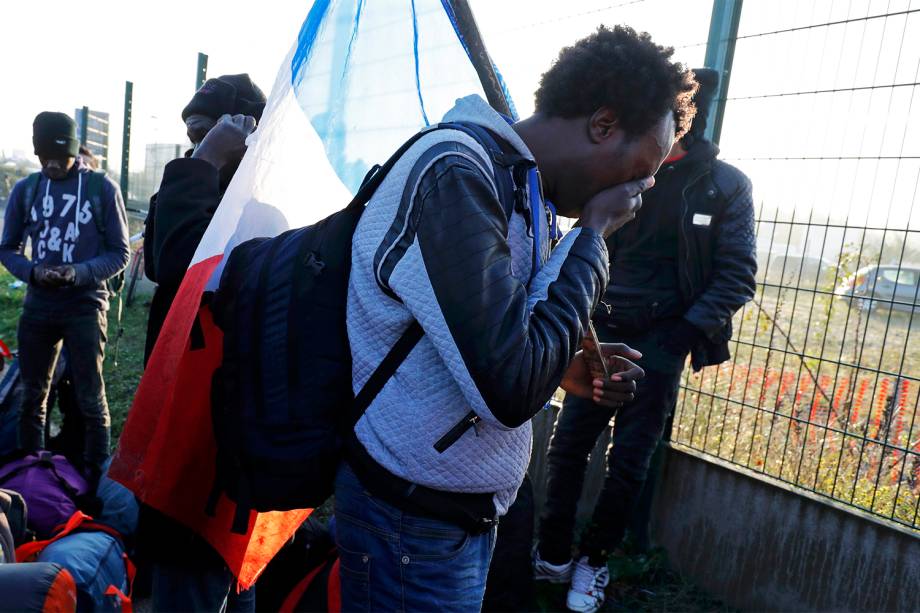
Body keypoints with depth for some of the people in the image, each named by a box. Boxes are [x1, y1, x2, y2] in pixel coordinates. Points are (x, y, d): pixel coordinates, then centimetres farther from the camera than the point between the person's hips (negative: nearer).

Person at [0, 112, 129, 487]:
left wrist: (79, 273, -19)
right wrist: (32, 271, -10)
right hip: (38, 306, 4)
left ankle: (94, 480, 14)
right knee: (32, 396, 14)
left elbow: (119, 253, -3)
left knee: (90, 400, 3)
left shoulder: (102, 188, -4)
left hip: (85, 307, -4)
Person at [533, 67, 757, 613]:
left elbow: (738, 275, -4)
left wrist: (687, 332, -13)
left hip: (662, 341, -2)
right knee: (569, 444, 5)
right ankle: (552, 555, 23)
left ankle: (595, 560, 26)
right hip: (603, 329, 3)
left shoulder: (725, 186, -2)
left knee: (629, 460, 6)